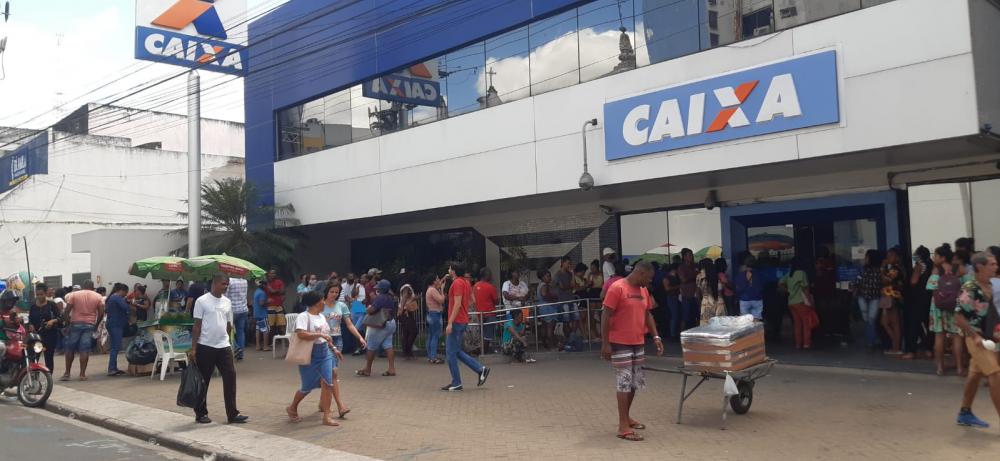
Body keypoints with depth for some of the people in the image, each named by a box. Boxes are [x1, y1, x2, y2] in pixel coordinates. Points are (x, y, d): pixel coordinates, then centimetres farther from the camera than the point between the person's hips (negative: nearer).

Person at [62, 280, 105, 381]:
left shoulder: (74, 294, 2)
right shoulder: (98, 297, 4)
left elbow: (67, 310, -4)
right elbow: (101, 313, -2)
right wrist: (97, 324, 9)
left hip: (75, 323, 0)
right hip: (90, 324, 0)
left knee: (70, 348, 10)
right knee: (85, 350, 0)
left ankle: (67, 373, 13)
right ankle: (82, 374, -1)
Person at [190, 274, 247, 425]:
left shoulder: (227, 302, 9)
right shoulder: (202, 301, -6)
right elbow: (197, 326, -7)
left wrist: (231, 344, 16)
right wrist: (193, 348, -10)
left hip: (224, 346, 5)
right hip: (205, 347, -4)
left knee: (230, 377, -1)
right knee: (203, 381, 6)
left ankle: (232, 414, 5)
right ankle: (201, 413, 20)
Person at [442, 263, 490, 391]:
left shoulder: (457, 283, -15)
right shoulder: (465, 282, 14)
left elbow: (457, 304, -22)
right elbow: (471, 300, 20)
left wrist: (450, 323, -23)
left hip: (456, 322, -10)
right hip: (463, 321, 10)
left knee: (451, 352, -1)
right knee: (456, 351, 16)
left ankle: (456, 383, 4)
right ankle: (481, 369, 11)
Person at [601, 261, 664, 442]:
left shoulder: (643, 291, 9)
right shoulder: (617, 288, -15)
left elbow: (647, 314, 18)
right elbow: (605, 316, -15)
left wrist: (656, 336, 8)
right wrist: (605, 343, -17)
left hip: (638, 343, 8)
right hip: (620, 344, -8)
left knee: (635, 381, 14)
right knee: (624, 382, -6)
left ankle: (626, 417, 30)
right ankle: (623, 427, -2)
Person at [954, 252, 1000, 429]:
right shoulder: (970, 288, -18)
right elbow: (959, 318, -19)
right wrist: (976, 336, -22)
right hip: (977, 339, -8)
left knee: (975, 374, 15)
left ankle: (965, 414, 25)